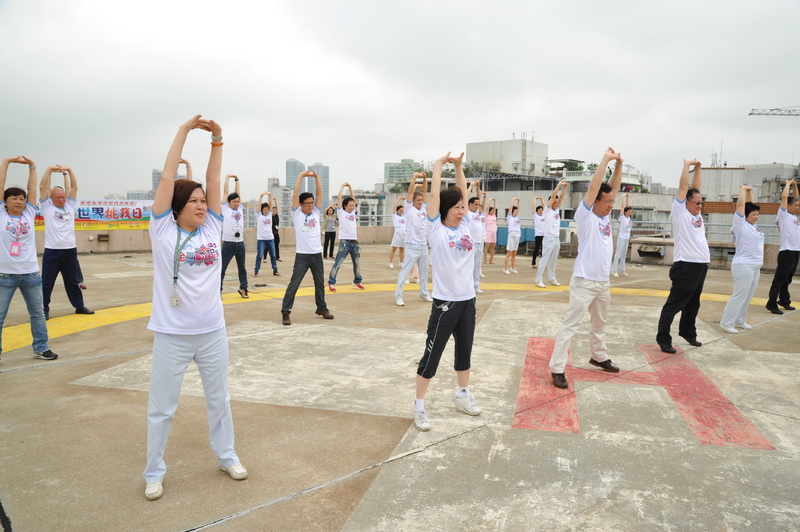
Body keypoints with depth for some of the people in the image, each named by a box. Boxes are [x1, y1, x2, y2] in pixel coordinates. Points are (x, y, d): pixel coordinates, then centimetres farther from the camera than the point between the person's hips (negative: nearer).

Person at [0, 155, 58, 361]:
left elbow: (32, 189, 5)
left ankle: (41, 348, 24)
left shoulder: (29, 214, 5)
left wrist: (32, 165, 4)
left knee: (38, 313, 11)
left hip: (30, 273, 3)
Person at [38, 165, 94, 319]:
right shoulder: (46, 206, 1)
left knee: (73, 281, 15)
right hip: (52, 251, -3)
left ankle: (79, 306, 25)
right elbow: (43, 187, -7)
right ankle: (43, 310, 12)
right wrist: (49, 169, -9)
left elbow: (74, 187, 4)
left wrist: (68, 170, -3)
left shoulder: (70, 205, 10)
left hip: (70, 250, 3)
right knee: (46, 282, 3)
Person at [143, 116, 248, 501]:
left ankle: (226, 456, 36)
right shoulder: (163, 230, -6)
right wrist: (184, 130, -9)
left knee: (219, 399, 17)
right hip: (171, 334, -3)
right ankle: (154, 472, 29)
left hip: (212, 330, 3)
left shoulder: (212, 228, 1)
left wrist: (217, 139, -5)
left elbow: (213, 181, -3)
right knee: (162, 406, 10)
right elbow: (167, 178, -11)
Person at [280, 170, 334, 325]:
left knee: (320, 284, 16)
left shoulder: (316, 212, 8)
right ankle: (285, 312, 1)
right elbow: (295, 195, -11)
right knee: (293, 285, -4)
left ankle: (322, 308, 32)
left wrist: (316, 177, -4)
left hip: (317, 255, 5)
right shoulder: (297, 214, -2)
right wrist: (301, 176, -9)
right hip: (302, 255, -4)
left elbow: (320, 194, 2)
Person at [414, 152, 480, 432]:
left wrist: (458, 165, 10)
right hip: (445, 302, -6)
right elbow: (435, 194, -9)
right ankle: (419, 406, 11)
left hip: (467, 300, 6)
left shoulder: (464, 225, 8)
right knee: (432, 354, 1)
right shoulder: (437, 229, -7)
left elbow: (464, 192, 11)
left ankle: (462, 393, 37)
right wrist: (439, 164, 1)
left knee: (465, 350, 19)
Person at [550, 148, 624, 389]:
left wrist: (619, 165, -4)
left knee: (600, 323, 23)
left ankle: (598, 356, 42)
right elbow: (593, 187, -19)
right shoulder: (585, 216, -11)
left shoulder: (606, 216, 8)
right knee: (570, 325, -7)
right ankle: (557, 369, -5)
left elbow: (613, 187, 8)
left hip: (603, 282, 8)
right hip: (584, 281, -8)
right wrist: (605, 159, -14)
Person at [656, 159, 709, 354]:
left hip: (701, 265, 8)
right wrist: (687, 164, 0)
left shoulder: (696, 213, 15)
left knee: (693, 304, 18)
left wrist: (698, 168, 14)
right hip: (686, 266, -8)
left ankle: (687, 332, 33)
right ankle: (663, 338, -2)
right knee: (674, 304, -5)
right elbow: (683, 187, -7)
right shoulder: (680, 212, -5)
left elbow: (696, 188, 18)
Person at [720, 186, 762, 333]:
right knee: (739, 296, -8)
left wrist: (750, 191, 20)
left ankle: (739, 320, 19)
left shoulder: (753, 226, 13)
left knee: (748, 296, 10)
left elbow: (751, 205, 23)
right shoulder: (740, 225, -8)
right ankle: (727, 322, -3)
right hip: (743, 266, -8)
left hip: (756, 266, 8)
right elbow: (740, 204, -11)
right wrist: (743, 189, 1)